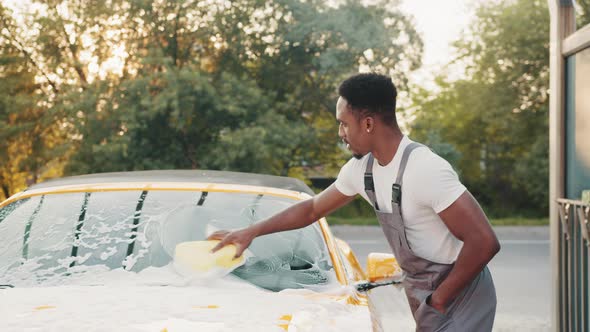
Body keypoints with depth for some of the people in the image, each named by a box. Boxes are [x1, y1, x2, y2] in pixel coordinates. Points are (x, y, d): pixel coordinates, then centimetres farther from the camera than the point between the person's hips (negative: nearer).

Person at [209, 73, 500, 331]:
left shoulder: (425, 170, -25)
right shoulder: (361, 168, 0)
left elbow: (484, 242, -27)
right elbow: (313, 208, 17)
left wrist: (440, 298, -18)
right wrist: (251, 232, 14)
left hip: (458, 297, -8)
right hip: (419, 293, 8)